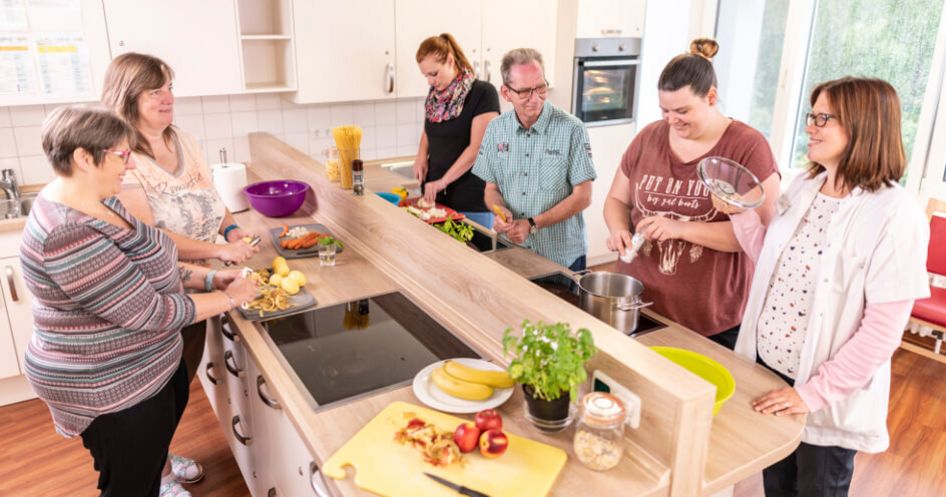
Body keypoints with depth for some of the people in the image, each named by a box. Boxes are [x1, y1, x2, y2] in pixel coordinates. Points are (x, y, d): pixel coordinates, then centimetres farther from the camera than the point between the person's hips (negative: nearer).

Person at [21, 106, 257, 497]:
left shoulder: (96, 203, -1)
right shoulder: (68, 235, -32)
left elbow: (143, 267, 10)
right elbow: (149, 311, -29)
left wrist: (209, 277, -1)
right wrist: (229, 298, -19)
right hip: (111, 388, -10)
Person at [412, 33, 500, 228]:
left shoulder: (483, 93, -11)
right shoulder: (435, 93, 10)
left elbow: (477, 148, -16)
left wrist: (442, 181, -17)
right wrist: (422, 155, 4)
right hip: (436, 196, 6)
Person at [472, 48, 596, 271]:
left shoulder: (572, 129, -12)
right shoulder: (496, 129, 0)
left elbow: (582, 197, -11)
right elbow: (491, 189, 8)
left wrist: (533, 224, -19)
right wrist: (501, 212, -15)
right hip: (510, 252, 3)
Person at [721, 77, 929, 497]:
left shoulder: (895, 214, -19)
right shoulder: (803, 187, 1)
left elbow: (883, 330, -19)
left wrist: (815, 392, -19)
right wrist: (743, 215, -4)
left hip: (829, 391, -5)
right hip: (767, 368, 5)